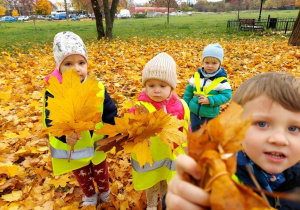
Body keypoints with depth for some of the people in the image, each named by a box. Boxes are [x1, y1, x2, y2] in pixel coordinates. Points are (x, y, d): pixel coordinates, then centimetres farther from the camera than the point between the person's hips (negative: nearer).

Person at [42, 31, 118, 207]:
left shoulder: (98, 88, -17)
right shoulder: (54, 91, -22)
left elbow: (110, 113, -8)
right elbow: (51, 120, -27)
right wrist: (64, 135, -44)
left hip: (97, 144, 1)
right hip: (72, 148, 0)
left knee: (101, 172, 27)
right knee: (82, 176, 26)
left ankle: (104, 191, 58)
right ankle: (90, 196, 56)